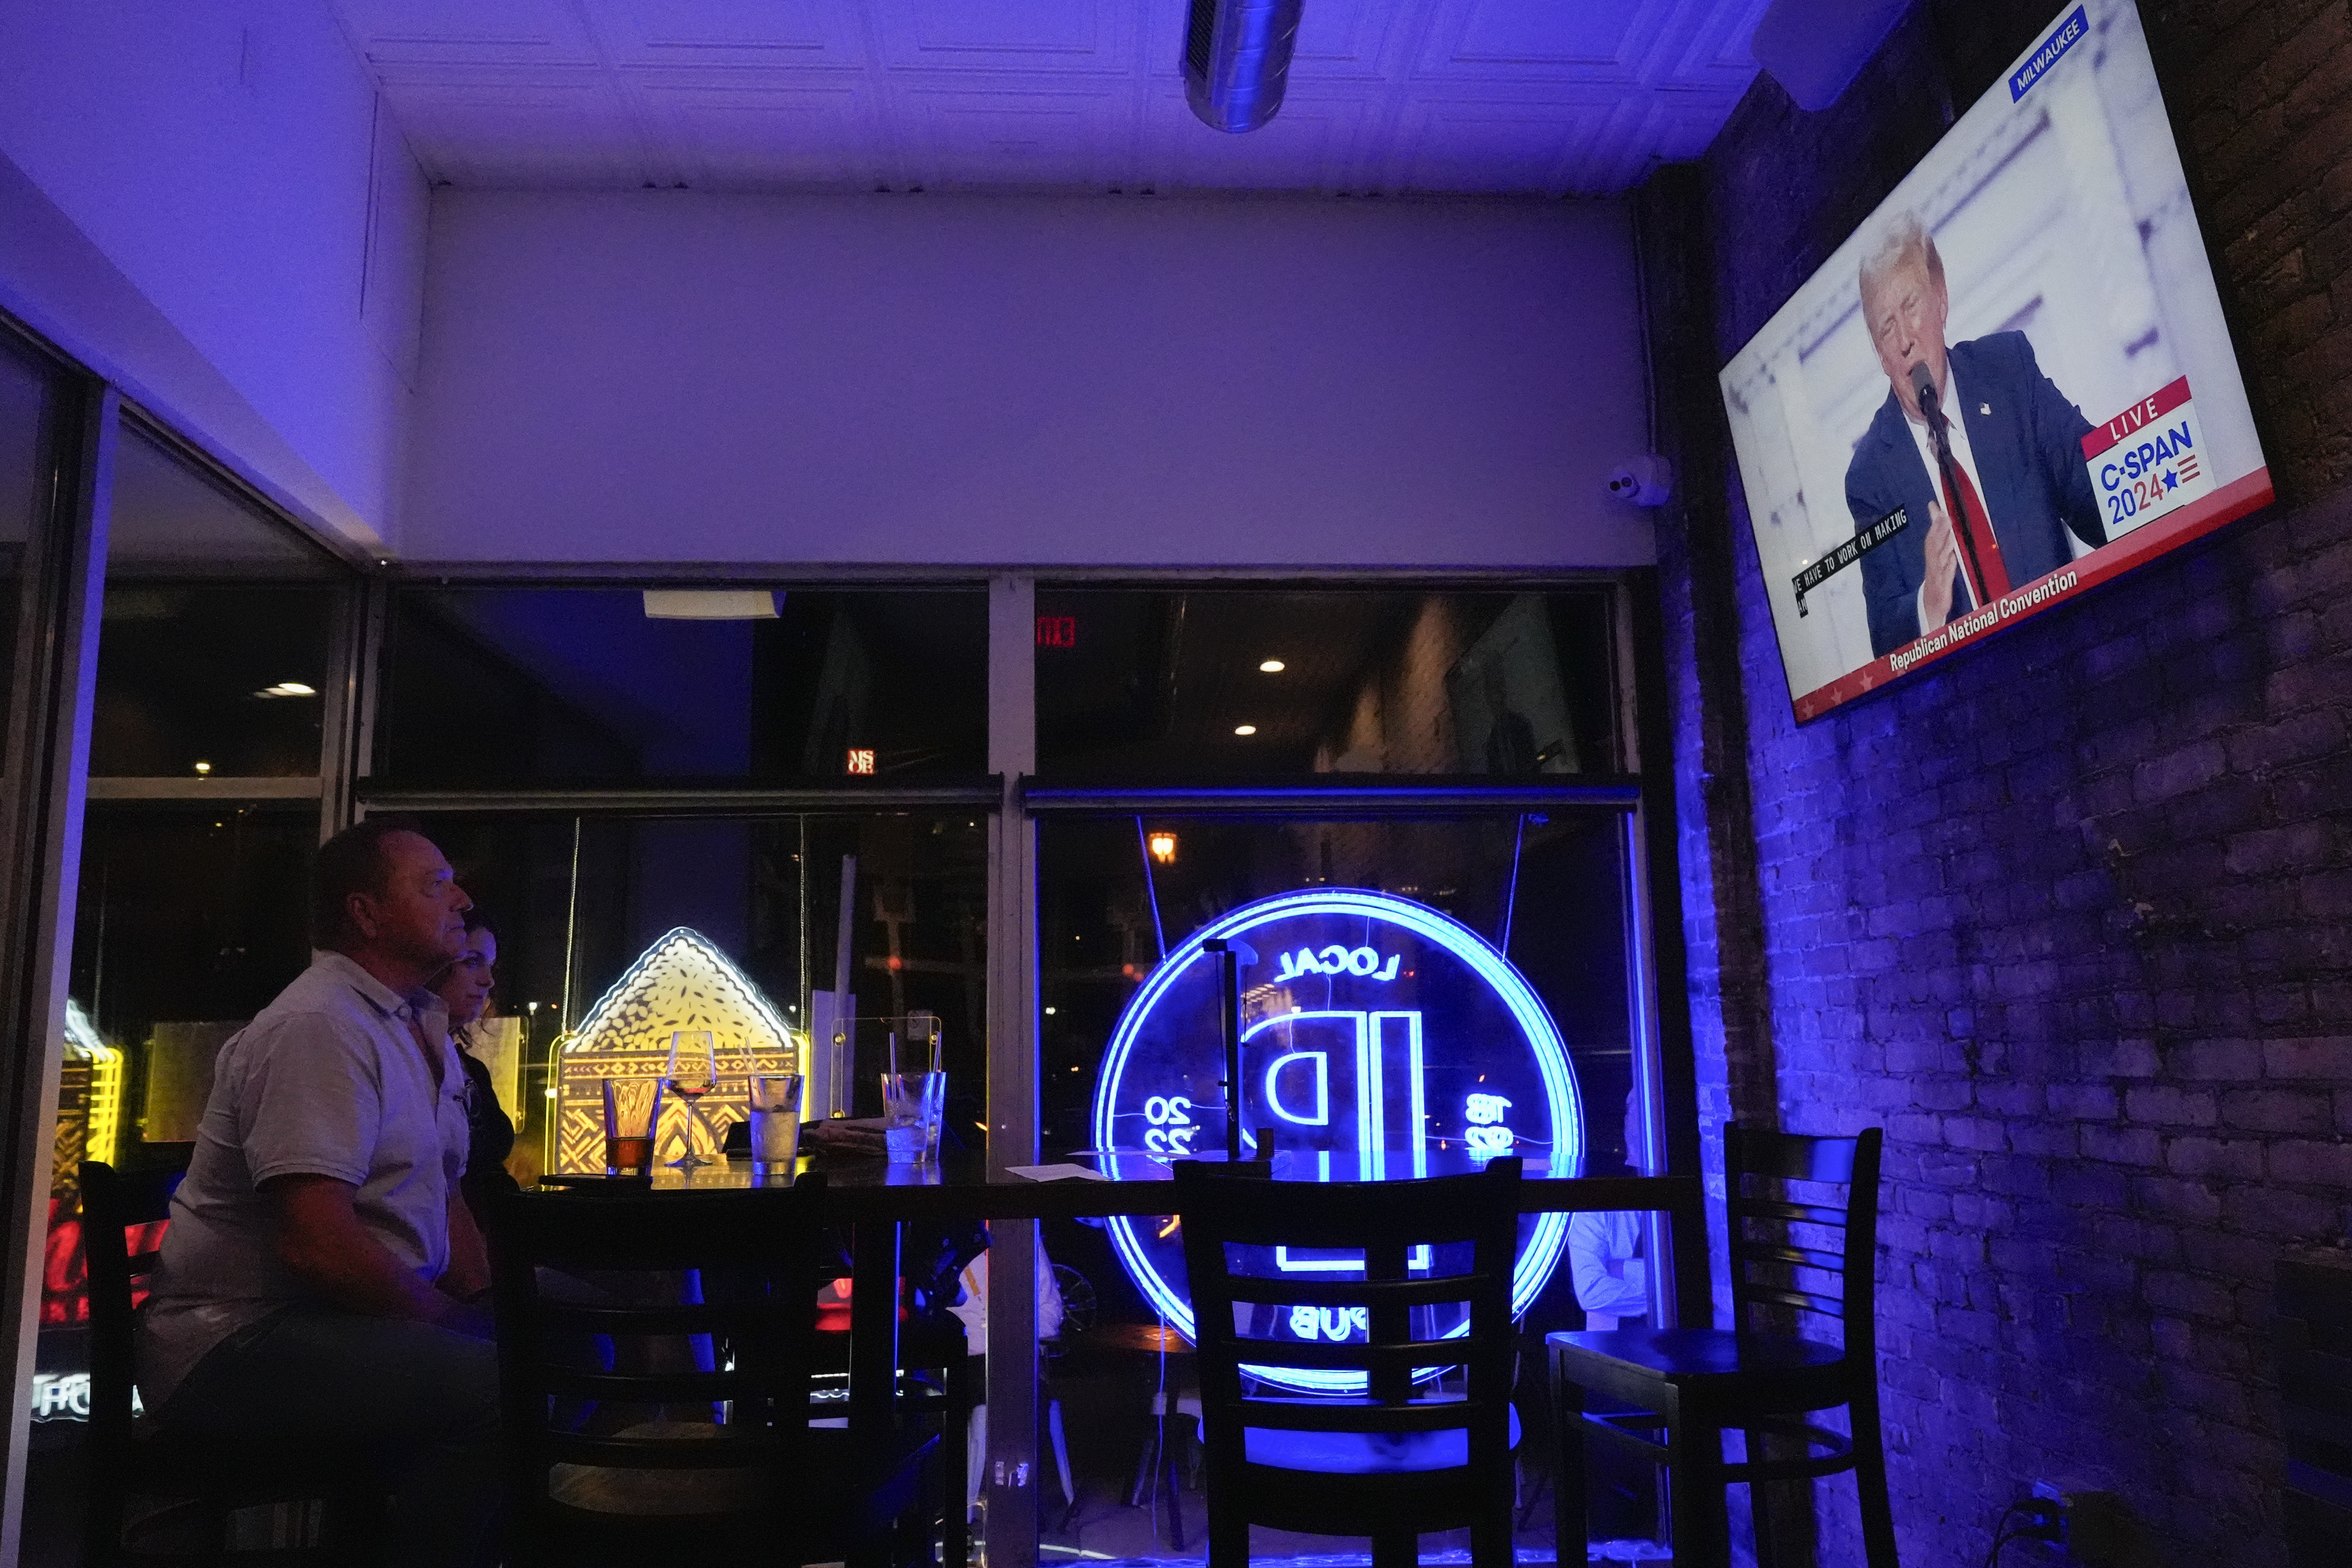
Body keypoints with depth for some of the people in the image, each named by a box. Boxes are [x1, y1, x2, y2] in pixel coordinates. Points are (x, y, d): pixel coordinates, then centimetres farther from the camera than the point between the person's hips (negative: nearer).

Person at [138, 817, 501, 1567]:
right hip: (239, 1337, -10)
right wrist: (457, 1327, -15)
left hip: (357, 1318, 10)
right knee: (492, 1383, -31)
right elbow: (318, 1245, -25)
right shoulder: (317, 1026, -17)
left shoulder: (423, 1026, 14)